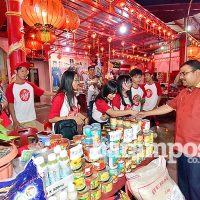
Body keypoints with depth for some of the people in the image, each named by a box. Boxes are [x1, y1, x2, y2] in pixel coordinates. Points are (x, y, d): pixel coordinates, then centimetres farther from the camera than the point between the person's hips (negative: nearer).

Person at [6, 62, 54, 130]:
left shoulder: (31, 85, 4)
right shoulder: (11, 87, -6)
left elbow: (43, 92, 5)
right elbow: (10, 105, -7)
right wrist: (15, 121, -12)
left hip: (32, 119, 3)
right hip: (19, 121, -3)